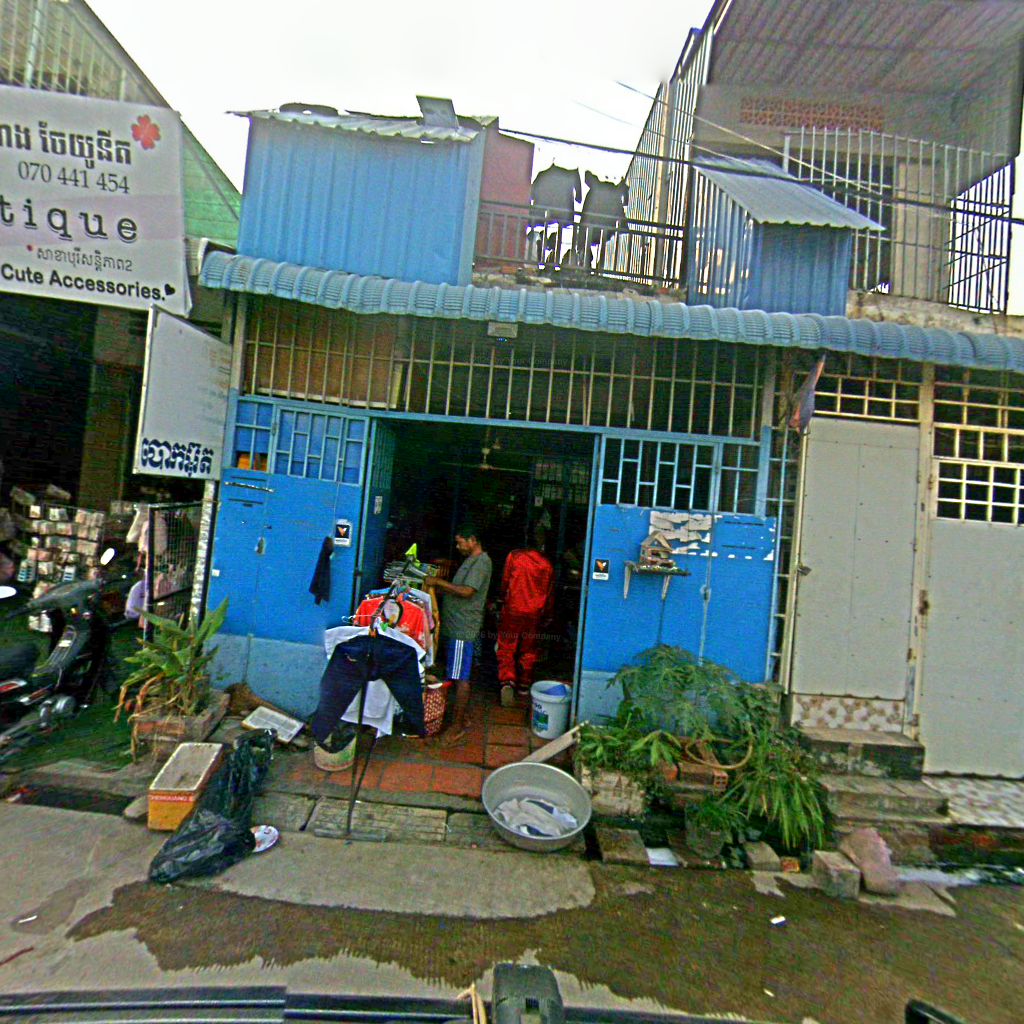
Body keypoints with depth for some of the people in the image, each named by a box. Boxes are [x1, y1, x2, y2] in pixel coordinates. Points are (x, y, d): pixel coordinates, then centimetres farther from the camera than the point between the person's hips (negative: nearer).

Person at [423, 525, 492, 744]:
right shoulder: (472, 560, 17)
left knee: (460, 677, -4)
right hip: (455, 626, 10)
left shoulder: (481, 561, -14)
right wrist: (437, 585, 6)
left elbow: (467, 591, -24)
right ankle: (458, 716, 25)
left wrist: (438, 582, -17)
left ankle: (458, 725, 4)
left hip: (463, 628, -10)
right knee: (456, 676, 15)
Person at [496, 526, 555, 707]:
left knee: (507, 648, 5)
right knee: (528, 651, 14)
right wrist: (546, 616, 20)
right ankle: (524, 685, 23)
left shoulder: (514, 556, -7)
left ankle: (507, 682, -12)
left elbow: (505, 582, 1)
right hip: (535, 613, 2)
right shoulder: (547, 564, 0)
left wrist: (503, 601, 19)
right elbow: (550, 593, 8)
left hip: (513, 610, -2)